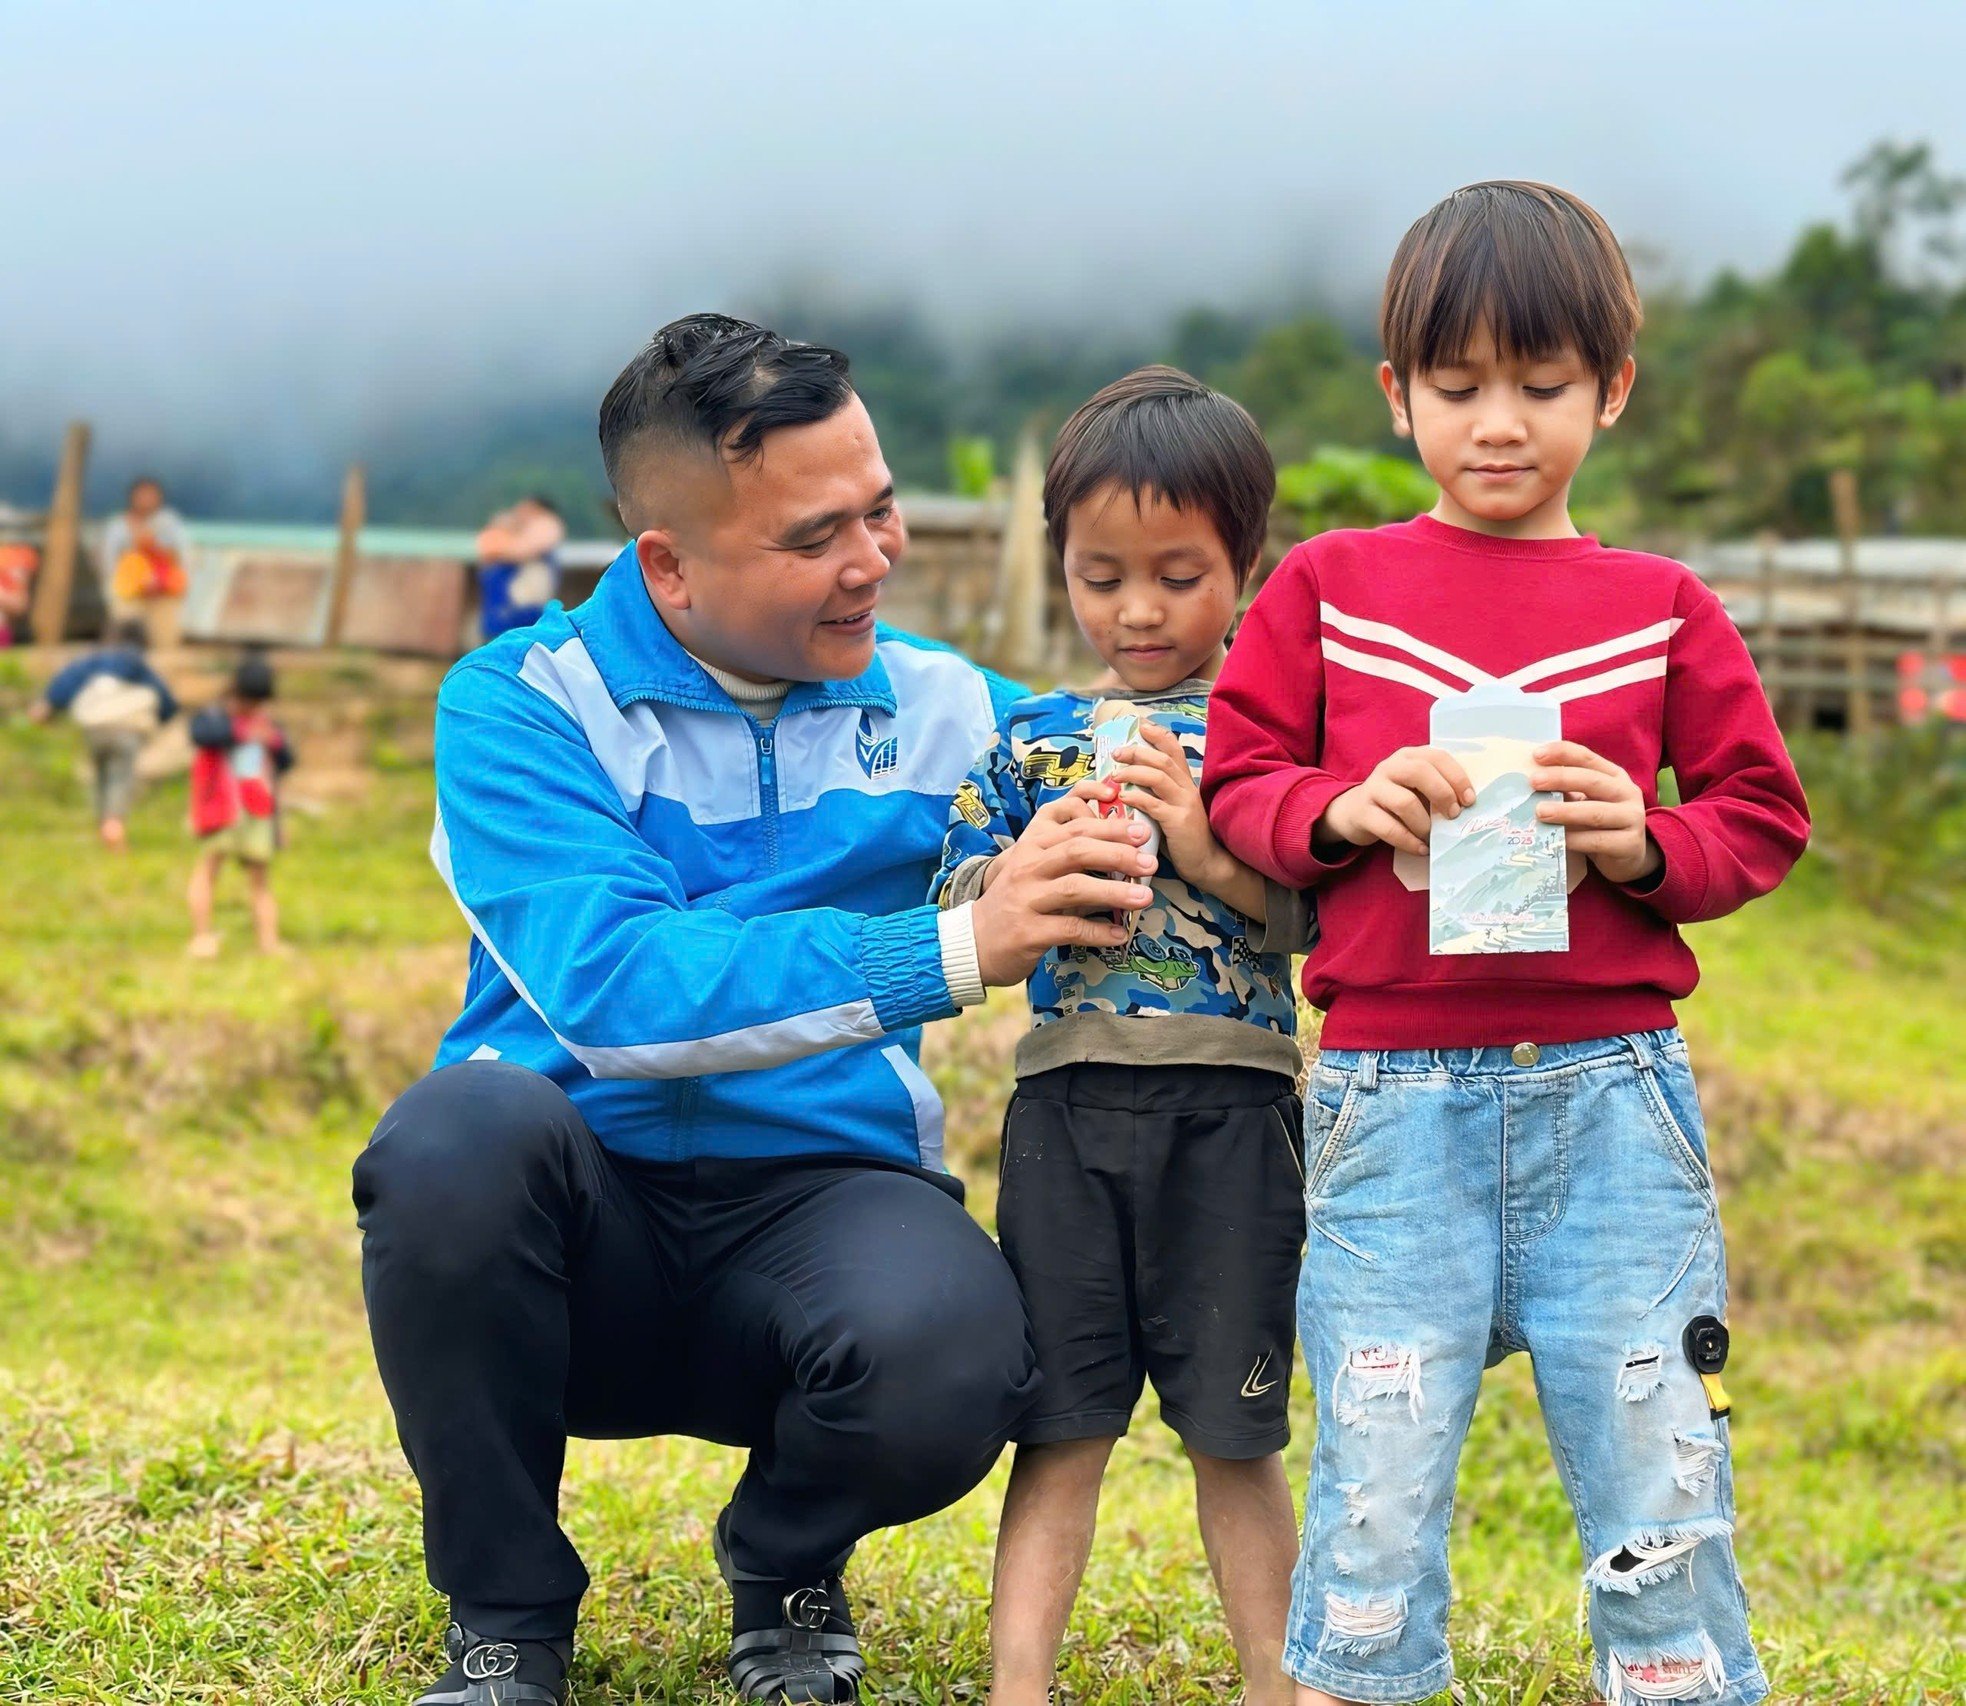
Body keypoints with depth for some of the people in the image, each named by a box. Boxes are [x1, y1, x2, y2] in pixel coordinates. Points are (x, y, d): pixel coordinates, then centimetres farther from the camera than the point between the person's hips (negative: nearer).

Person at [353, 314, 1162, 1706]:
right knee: (464, 1125, -34)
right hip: (579, 1220, -1)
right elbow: (604, 988, -21)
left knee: (951, 1353, -33)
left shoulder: (948, 709, 8)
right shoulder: (521, 705, -5)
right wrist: (948, 951, -29)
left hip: (823, 1204, 1)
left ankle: (788, 1566, 7)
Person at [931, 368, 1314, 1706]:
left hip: (1230, 1105, -2)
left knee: (1233, 1428, 6)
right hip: (1066, 1101, 2)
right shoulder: (1032, 734, 10)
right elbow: (955, 910, 9)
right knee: (1061, 1419, 4)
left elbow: (1326, 916, -6)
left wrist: (1207, 852, -19)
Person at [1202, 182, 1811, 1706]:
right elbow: (1240, 784, 9)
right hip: (1395, 1096, 0)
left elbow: (1763, 816, 10)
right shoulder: (1328, 587, 8)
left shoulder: (1660, 608, 8)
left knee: (1656, 1462, 3)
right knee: (1380, 1465, 2)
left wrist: (1645, 845, -10)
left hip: (1613, 1090, 1)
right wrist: (1342, 811, -11)